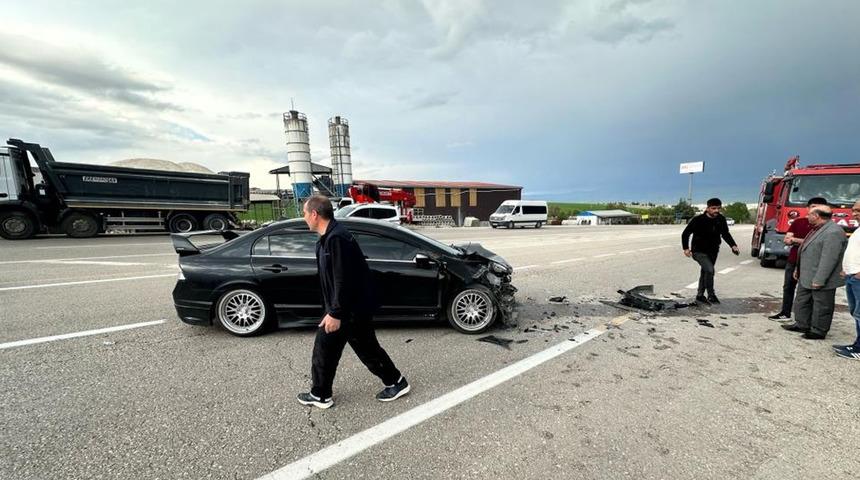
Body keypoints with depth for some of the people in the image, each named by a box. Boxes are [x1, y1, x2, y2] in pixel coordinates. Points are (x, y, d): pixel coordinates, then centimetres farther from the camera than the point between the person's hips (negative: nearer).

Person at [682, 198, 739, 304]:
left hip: (713, 252, 6)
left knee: (705, 272, 16)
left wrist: (733, 245, -5)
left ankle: (700, 295, 30)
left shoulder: (721, 219, -3)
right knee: (709, 270, -23)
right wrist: (686, 248, -15)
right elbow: (685, 234, -9)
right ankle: (711, 295, -7)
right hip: (699, 251, -6)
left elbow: (725, 234, 11)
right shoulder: (698, 220, -18)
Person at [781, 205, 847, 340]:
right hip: (806, 277, 10)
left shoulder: (833, 232, -21)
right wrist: (798, 269, 21)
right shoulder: (818, 229, 11)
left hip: (820, 280, -10)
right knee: (802, 302, 18)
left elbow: (828, 259, -25)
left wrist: (819, 280, -25)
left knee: (821, 306, 5)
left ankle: (819, 331, 16)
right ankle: (801, 324, 29)